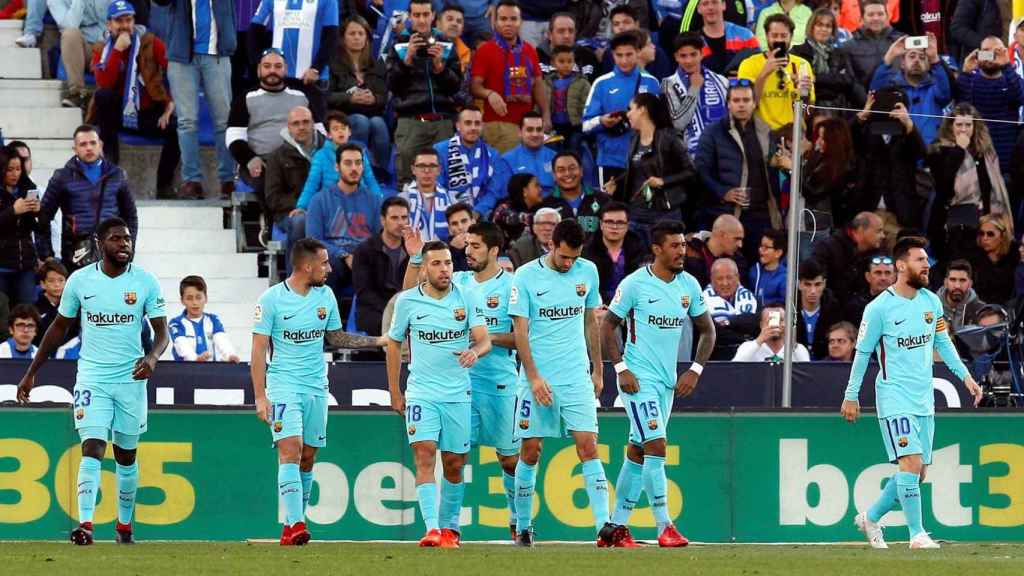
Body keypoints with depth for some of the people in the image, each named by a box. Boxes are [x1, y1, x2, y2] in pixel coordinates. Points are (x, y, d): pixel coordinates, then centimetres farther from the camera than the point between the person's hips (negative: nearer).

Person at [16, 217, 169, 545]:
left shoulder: (146, 282, -3)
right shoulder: (80, 281, -1)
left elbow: (162, 331, -3)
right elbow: (59, 327, 10)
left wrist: (152, 357, -26)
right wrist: (31, 373, 11)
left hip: (131, 379, 1)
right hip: (92, 378, -1)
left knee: (126, 455, 12)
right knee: (92, 449, -15)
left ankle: (124, 524, 28)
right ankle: (85, 524, -24)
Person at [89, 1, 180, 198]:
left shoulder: (150, 43, -1)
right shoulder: (101, 50, 1)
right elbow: (104, 83, -17)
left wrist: (171, 106, -12)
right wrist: (117, 51, -21)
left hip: (149, 114, 0)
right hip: (117, 114, 0)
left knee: (175, 128, -29)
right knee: (103, 95, -31)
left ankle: (164, 186, -18)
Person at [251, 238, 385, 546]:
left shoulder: (325, 295, 7)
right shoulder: (271, 298, -9)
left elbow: (335, 337, 20)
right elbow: (259, 350, -6)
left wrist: (378, 341, 12)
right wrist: (260, 396, -11)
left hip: (316, 385, 5)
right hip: (284, 383, -5)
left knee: (308, 456, 6)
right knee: (291, 450, -17)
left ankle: (296, 521, 17)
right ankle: (294, 525, -23)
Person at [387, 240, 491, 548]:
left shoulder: (467, 297, 0)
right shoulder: (407, 301, 0)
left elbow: (484, 339, -5)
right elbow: (394, 344, 12)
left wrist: (475, 351, -30)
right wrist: (394, 393, 12)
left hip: (458, 393, 1)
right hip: (421, 392, -1)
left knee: (454, 464, 8)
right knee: (425, 455, -17)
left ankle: (449, 528, 24)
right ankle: (431, 529, -25)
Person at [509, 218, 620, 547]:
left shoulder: (588, 272, 6)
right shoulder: (526, 276, -5)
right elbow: (520, 331, -6)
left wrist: (598, 369, 17)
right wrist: (534, 377, -13)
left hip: (577, 377, 2)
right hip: (538, 378, -2)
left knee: (588, 446, -8)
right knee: (531, 451, 1)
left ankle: (604, 526, -15)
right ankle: (522, 526, 14)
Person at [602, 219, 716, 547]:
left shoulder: (689, 285, 6)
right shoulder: (635, 284, -10)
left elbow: (707, 330, 15)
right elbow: (606, 327, -5)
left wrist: (695, 371, 3)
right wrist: (621, 369, -13)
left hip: (668, 381, 6)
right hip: (639, 378, -6)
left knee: (638, 452, 10)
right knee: (656, 446, -15)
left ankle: (616, 526, 17)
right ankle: (664, 528, -16)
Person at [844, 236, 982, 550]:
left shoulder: (931, 301, 7)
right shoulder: (879, 308, -10)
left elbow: (943, 342, 18)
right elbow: (862, 352, -3)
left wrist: (965, 376, 10)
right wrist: (851, 396, 1)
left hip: (924, 400, 7)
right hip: (895, 399, -7)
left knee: (918, 472, 8)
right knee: (911, 463, -17)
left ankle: (870, 518, 26)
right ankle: (917, 534, -11)